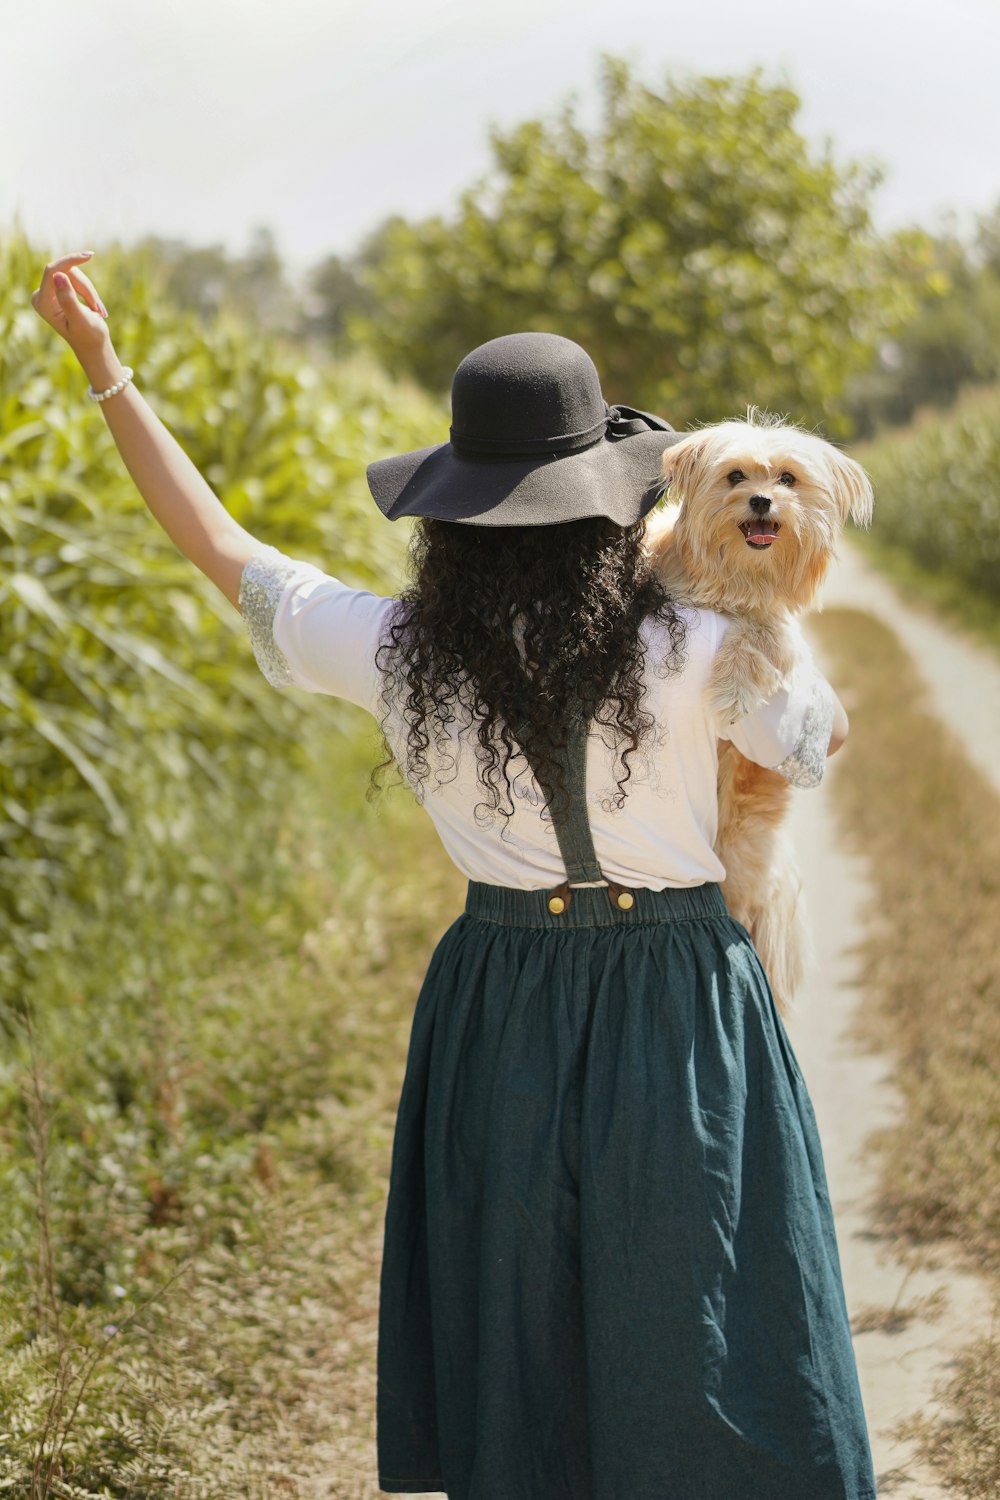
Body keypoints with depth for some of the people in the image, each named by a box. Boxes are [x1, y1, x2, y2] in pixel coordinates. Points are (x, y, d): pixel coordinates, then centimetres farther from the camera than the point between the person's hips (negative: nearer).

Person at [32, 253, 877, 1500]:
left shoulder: (397, 654, -10)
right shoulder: (692, 659, -16)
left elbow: (221, 547, 2)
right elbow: (827, 737, 3)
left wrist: (102, 364, 9)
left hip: (498, 1015, 3)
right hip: (677, 1005, -2)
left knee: (514, 1329, 17)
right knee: (695, 1341, 8)